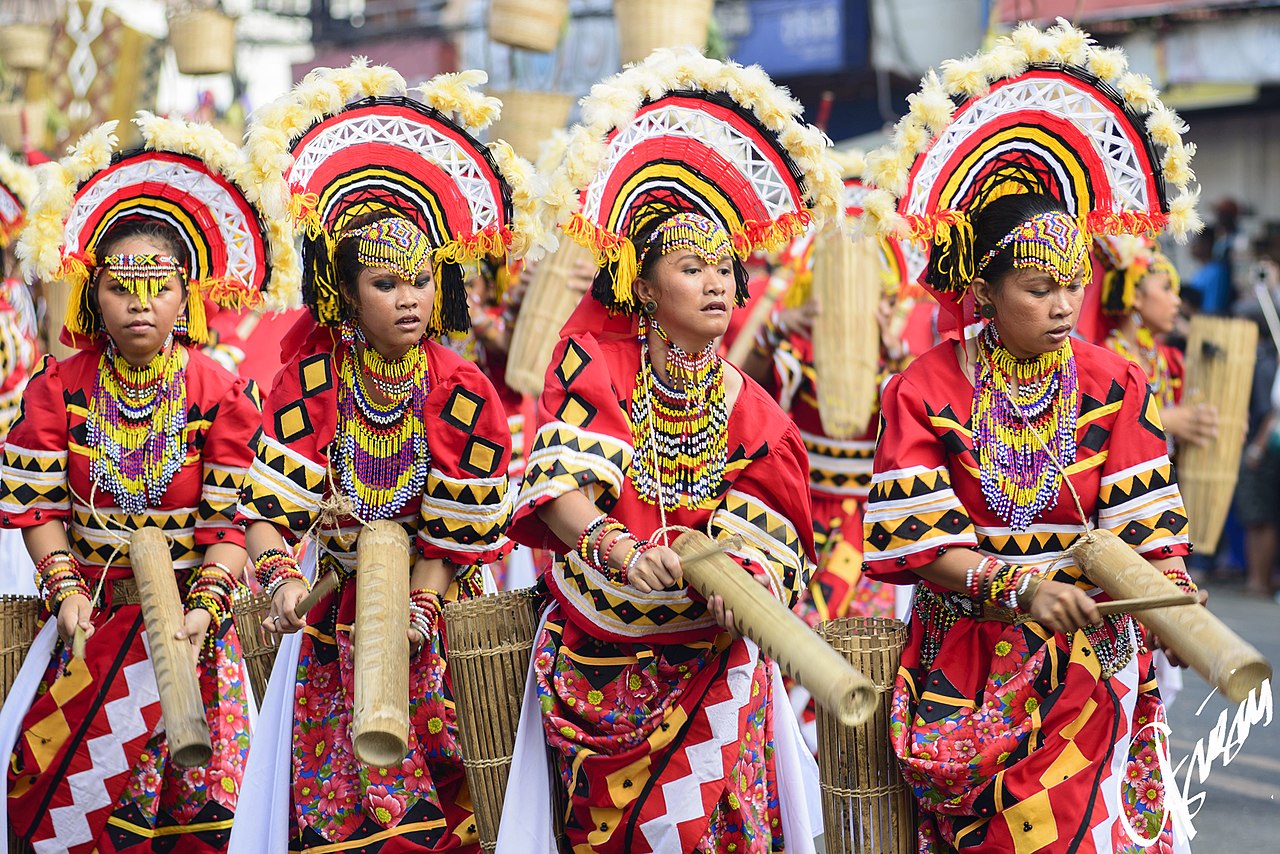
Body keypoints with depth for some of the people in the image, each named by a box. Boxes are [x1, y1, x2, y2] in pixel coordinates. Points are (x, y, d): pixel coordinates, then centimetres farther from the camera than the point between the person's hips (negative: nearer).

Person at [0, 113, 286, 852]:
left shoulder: (223, 394, -5)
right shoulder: (59, 389, 0)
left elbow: (232, 519, -6)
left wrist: (206, 604, -18)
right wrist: (66, 589, -13)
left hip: (188, 612, -1)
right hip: (93, 608, 2)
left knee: (194, 795, -12)